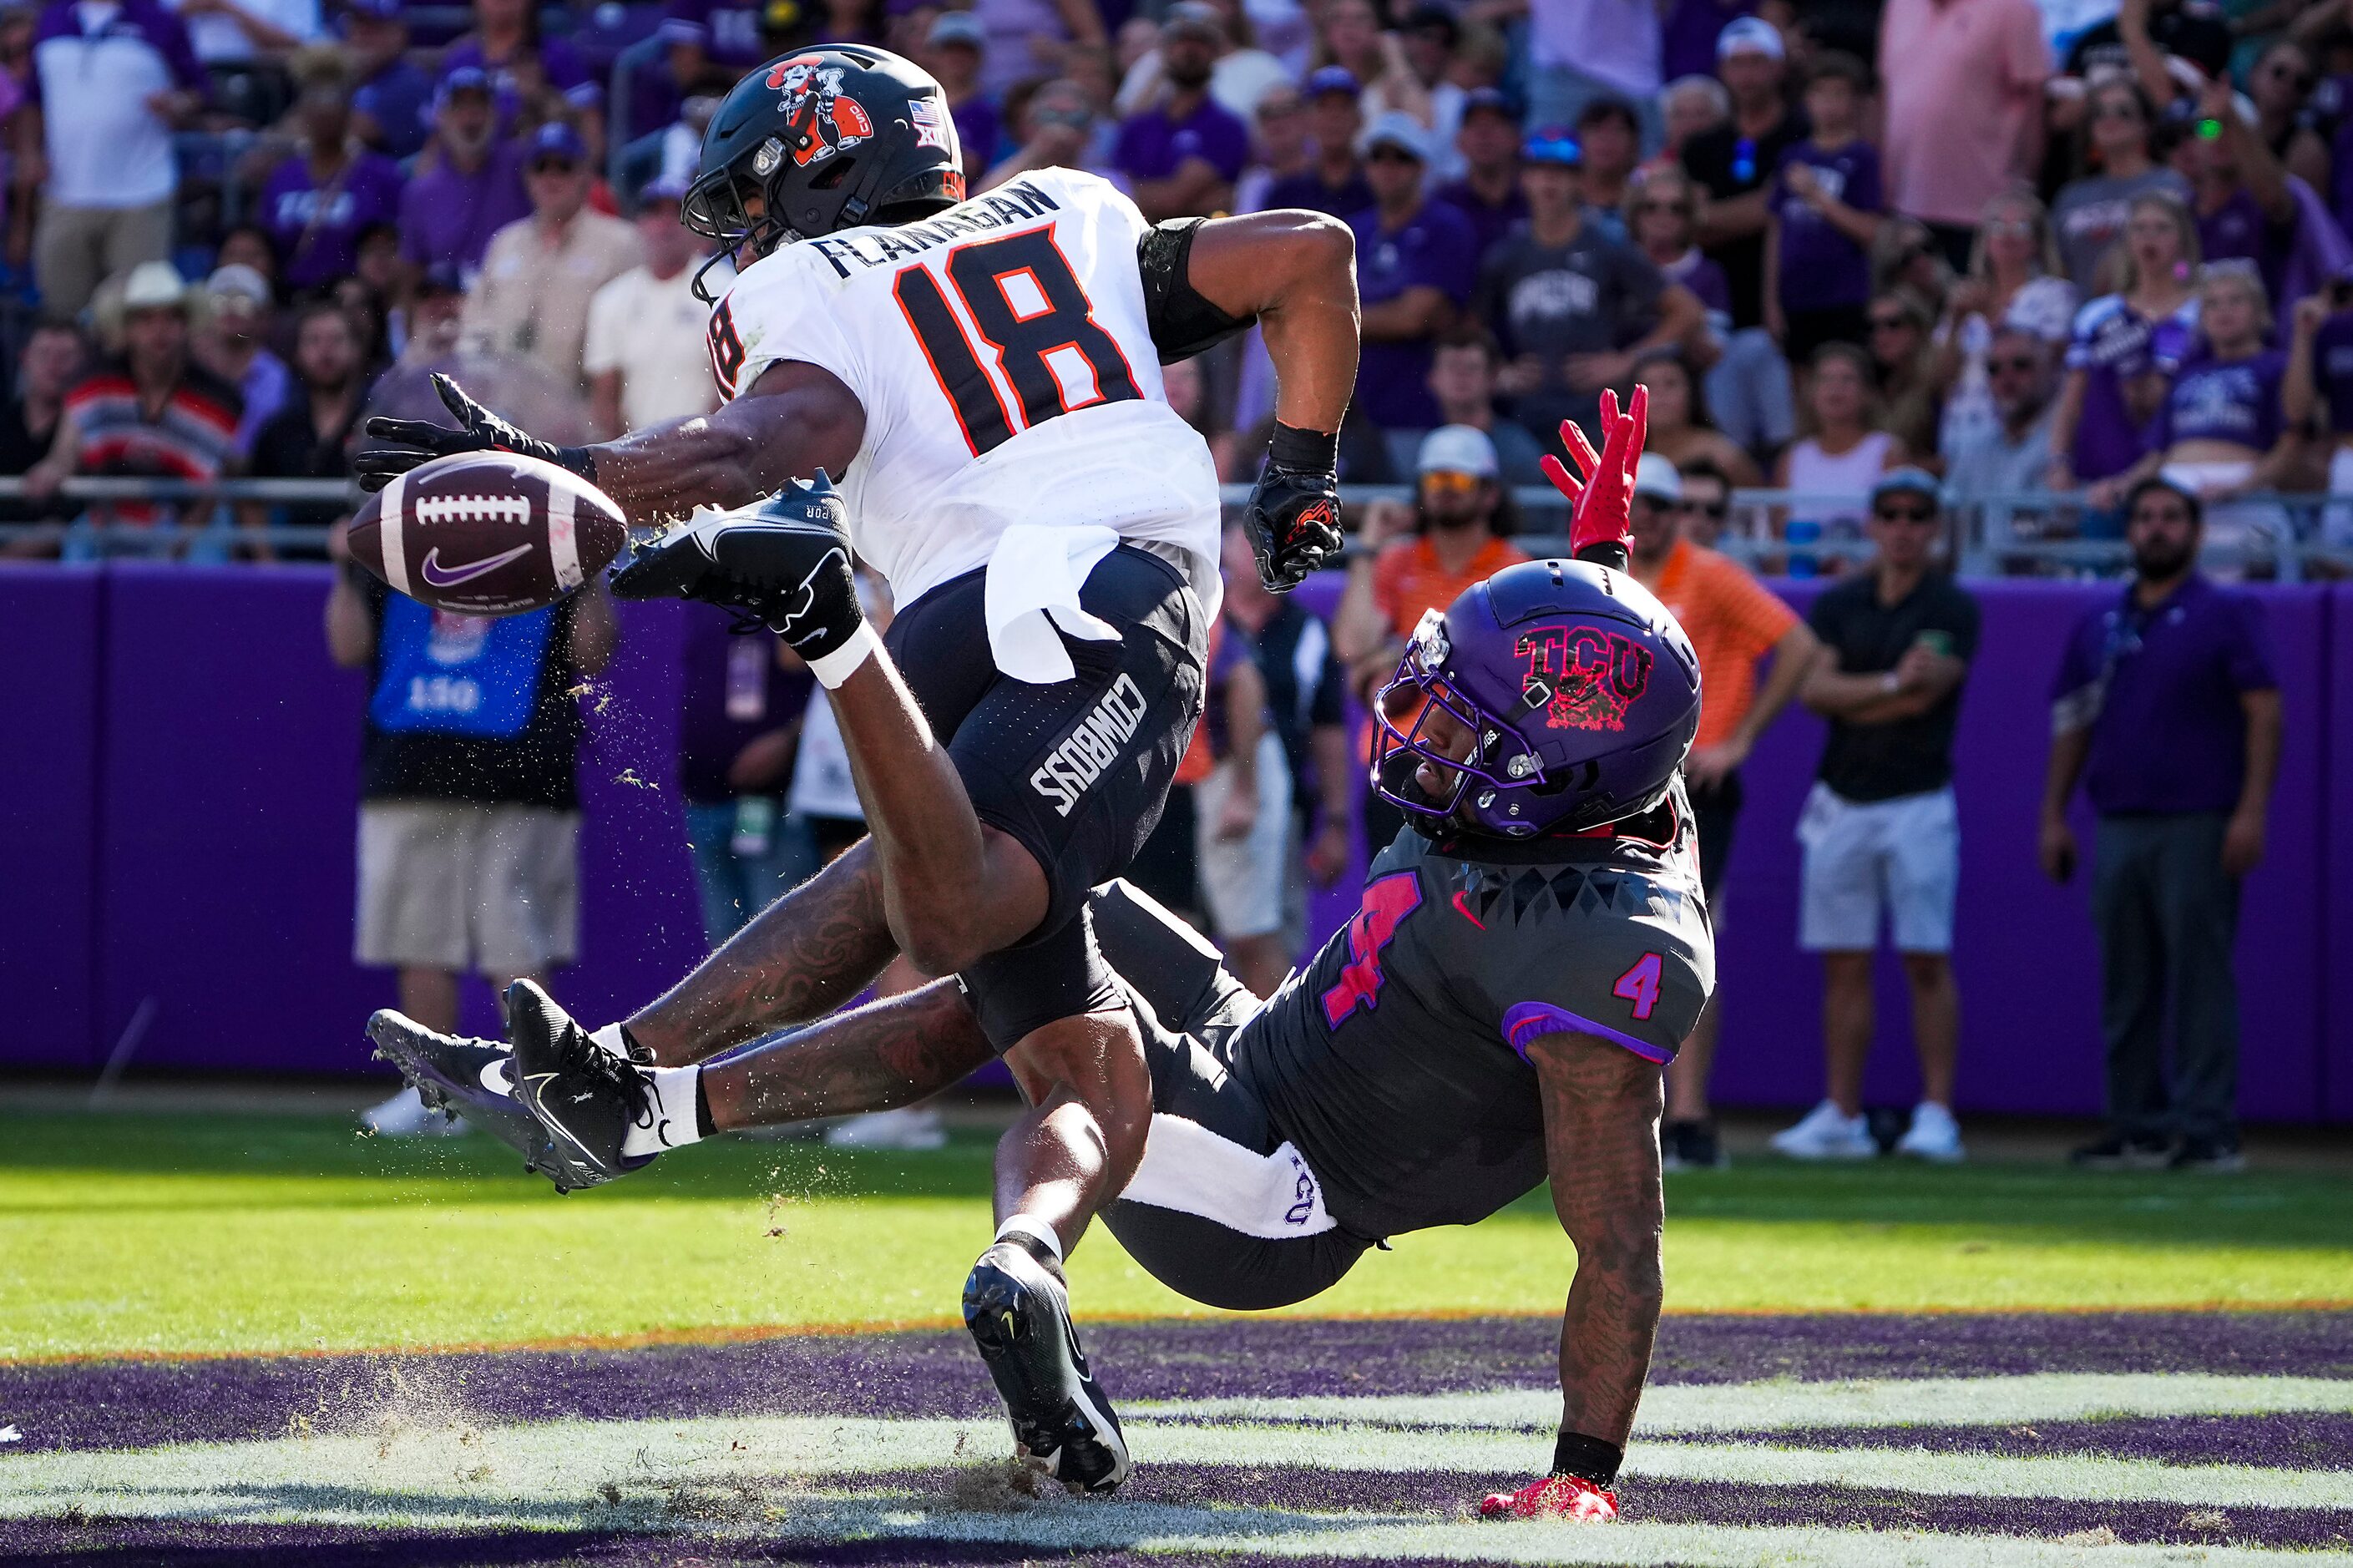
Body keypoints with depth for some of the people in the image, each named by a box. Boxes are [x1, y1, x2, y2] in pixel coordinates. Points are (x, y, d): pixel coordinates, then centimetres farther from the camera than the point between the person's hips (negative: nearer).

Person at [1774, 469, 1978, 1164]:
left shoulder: (1952, 610, -2)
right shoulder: (1839, 604, 11)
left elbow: (1923, 696, -14)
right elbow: (1813, 688, -2)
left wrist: (1848, 699, -4)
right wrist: (1891, 683, -13)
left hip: (1918, 803, -4)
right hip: (1842, 802, 4)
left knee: (1927, 961, -8)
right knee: (1843, 963, 5)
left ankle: (1936, 1114, -7)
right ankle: (1842, 1116, 8)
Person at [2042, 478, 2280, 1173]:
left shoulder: (2228, 615, 1)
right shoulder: (2099, 626, 15)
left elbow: (2263, 712, -6)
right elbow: (2073, 722, 18)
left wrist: (2251, 811, -15)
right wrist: (2054, 817, 10)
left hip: (2198, 828, -5)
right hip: (2118, 826, 5)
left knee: (2200, 977, -8)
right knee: (2127, 986, 7)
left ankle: (2208, 1127, -9)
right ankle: (2137, 1126, 12)